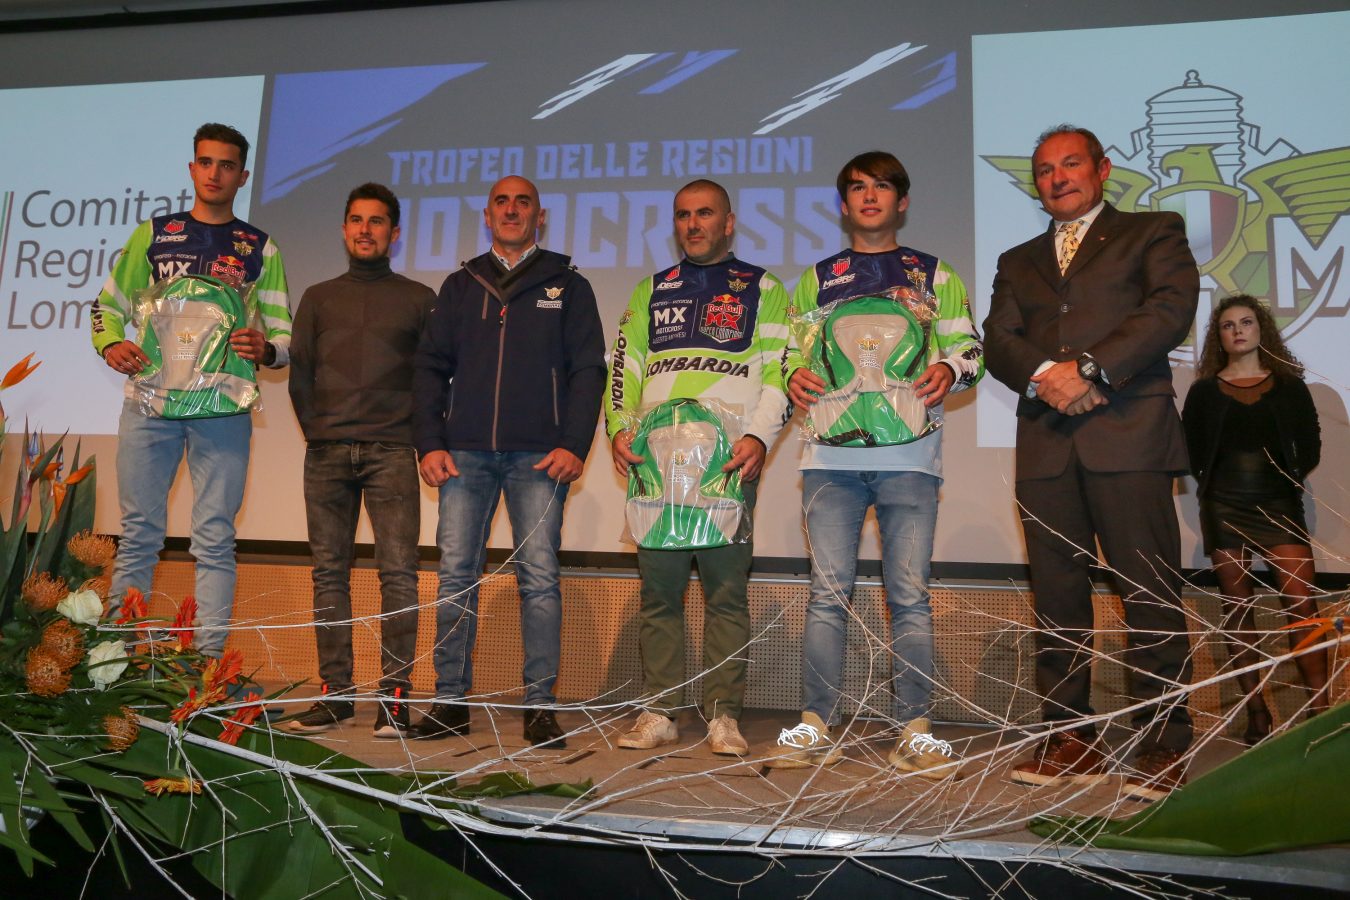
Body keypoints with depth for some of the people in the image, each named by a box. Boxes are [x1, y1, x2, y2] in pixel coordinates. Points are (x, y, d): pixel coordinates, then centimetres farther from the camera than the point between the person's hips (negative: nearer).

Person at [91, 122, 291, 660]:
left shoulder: (260, 249, 11)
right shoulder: (152, 234, 14)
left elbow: (284, 335, 7)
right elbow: (108, 305, 16)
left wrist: (265, 348, -16)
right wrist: (111, 345, -5)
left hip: (223, 408, -1)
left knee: (214, 542, -1)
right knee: (139, 535, 4)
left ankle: (209, 661, 4)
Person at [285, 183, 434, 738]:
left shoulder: (418, 299, 12)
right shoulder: (318, 298, 19)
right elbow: (299, 374, 14)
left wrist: (421, 435, -2)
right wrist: (315, 431, 3)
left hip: (391, 452, -3)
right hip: (326, 453, 3)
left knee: (398, 571, -9)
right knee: (329, 572, 3)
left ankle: (395, 694, -5)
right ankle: (335, 692, 9)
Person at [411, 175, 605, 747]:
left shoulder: (567, 287, 12)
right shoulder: (460, 286, 19)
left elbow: (588, 369, 4)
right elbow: (430, 367, 14)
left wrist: (574, 445, -8)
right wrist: (430, 443, 1)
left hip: (538, 455, -2)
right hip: (465, 452, 3)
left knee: (539, 576, -4)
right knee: (456, 575, 0)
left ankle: (539, 705, 3)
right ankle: (451, 701, 9)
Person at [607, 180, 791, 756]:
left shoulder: (762, 290, 13)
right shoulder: (650, 293, 21)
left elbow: (779, 373, 3)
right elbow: (623, 371, 16)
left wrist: (759, 437, -12)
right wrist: (620, 428, -2)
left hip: (731, 460, -2)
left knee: (727, 589, -2)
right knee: (658, 589, 3)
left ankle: (724, 715, 6)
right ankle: (659, 712, 11)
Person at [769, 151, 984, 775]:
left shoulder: (935, 276, 18)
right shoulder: (816, 280, 21)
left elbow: (968, 345, 13)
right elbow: (790, 350, 17)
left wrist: (948, 370, -10)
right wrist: (794, 377, -5)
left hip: (909, 452, -1)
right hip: (831, 452, 1)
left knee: (910, 594, -4)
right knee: (828, 592, -2)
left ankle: (915, 733, 4)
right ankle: (816, 729, 4)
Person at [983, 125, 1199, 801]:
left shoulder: (1154, 233, 14)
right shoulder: (1018, 262, 25)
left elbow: (1171, 308, -4)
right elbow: (998, 341, 10)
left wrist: (1090, 367, -14)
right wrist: (1045, 375, -11)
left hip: (1128, 436, -3)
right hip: (1046, 445, 4)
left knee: (1151, 597, -4)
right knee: (1057, 600, 4)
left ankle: (1164, 746, 5)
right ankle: (1070, 738, 13)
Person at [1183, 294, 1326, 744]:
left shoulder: (1289, 385, 10)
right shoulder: (1203, 391, 8)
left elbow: (1310, 445, 8)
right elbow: (1191, 450, 7)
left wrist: (1291, 479, -3)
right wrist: (1214, 481, -2)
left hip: (1280, 504, 0)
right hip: (1224, 507, 0)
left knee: (1301, 603, -12)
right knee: (1237, 609, 1)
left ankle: (1320, 709, -7)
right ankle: (1257, 714, 6)